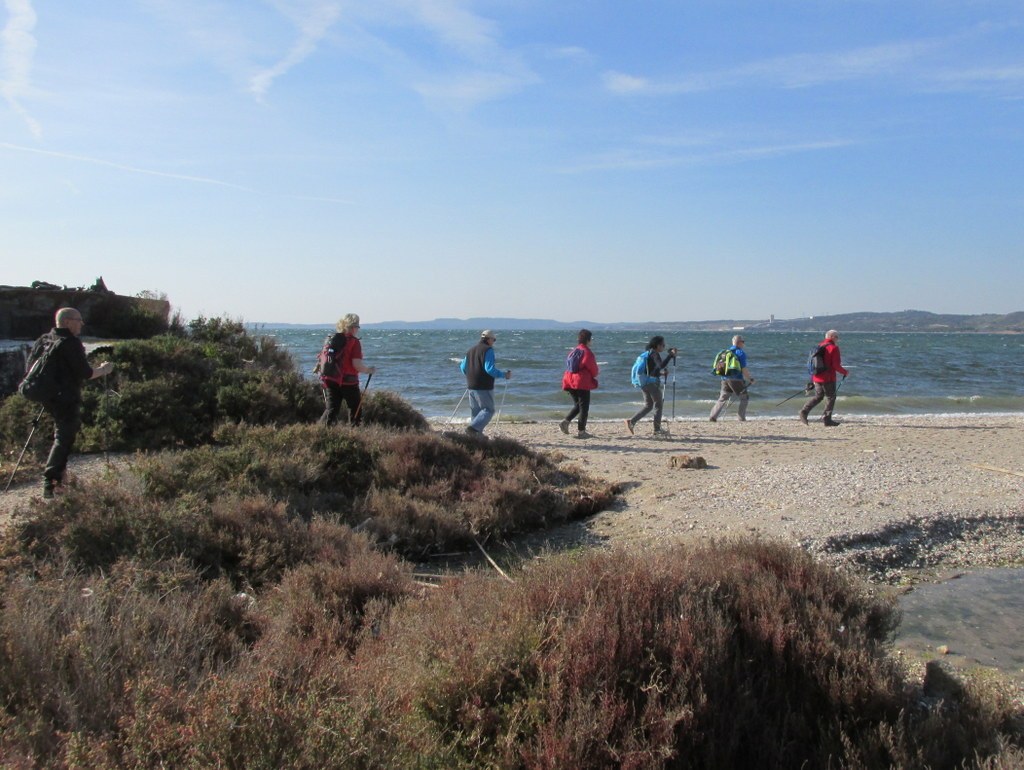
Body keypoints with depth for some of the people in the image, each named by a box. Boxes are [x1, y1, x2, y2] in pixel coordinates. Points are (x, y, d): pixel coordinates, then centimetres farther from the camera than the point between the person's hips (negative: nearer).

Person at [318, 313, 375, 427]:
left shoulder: (331, 339, 8)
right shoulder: (354, 342, -10)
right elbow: (357, 364, -18)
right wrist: (369, 370, -2)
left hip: (330, 380, 5)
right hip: (348, 381, -5)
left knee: (331, 409, 6)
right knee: (355, 409, 13)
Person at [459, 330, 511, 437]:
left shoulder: (470, 350, 14)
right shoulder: (488, 350, -10)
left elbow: (463, 367, 19)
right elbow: (490, 369, -19)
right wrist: (504, 375, -9)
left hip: (471, 386, 8)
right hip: (484, 387, -8)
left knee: (475, 411, 14)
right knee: (488, 410, -3)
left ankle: (477, 434, 14)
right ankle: (473, 428, -18)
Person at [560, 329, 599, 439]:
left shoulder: (574, 351, 11)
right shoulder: (587, 352, -12)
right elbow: (593, 369, -10)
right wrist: (594, 376, 15)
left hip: (570, 381, 7)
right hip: (582, 383, -7)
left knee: (577, 405, 19)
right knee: (584, 406, 2)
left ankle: (565, 421, 0)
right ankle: (581, 432, 3)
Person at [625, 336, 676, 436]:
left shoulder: (649, 354, 17)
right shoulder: (654, 354, -12)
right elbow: (661, 366, -21)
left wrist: (662, 373, 14)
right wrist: (671, 355, -18)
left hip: (645, 383, 9)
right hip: (652, 383, -9)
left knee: (648, 406, 14)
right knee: (658, 405, 2)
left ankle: (631, 421, 2)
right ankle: (657, 429, 6)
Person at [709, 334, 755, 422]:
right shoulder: (741, 353, -6)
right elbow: (744, 369, -11)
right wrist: (750, 379, 1)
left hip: (725, 379, 6)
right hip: (736, 379, -6)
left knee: (722, 399, 6)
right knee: (744, 397, 10)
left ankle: (713, 416, -7)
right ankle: (742, 418, 7)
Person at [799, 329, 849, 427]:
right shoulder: (834, 348, -12)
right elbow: (836, 365, -15)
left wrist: (812, 379, 22)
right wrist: (845, 372, 2)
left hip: (817, 377, 7)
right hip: (828, 378, -7)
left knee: (818, 396, 17)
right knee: (830, 397, 6)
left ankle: (804, 411, 2)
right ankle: (826, 419, 7)